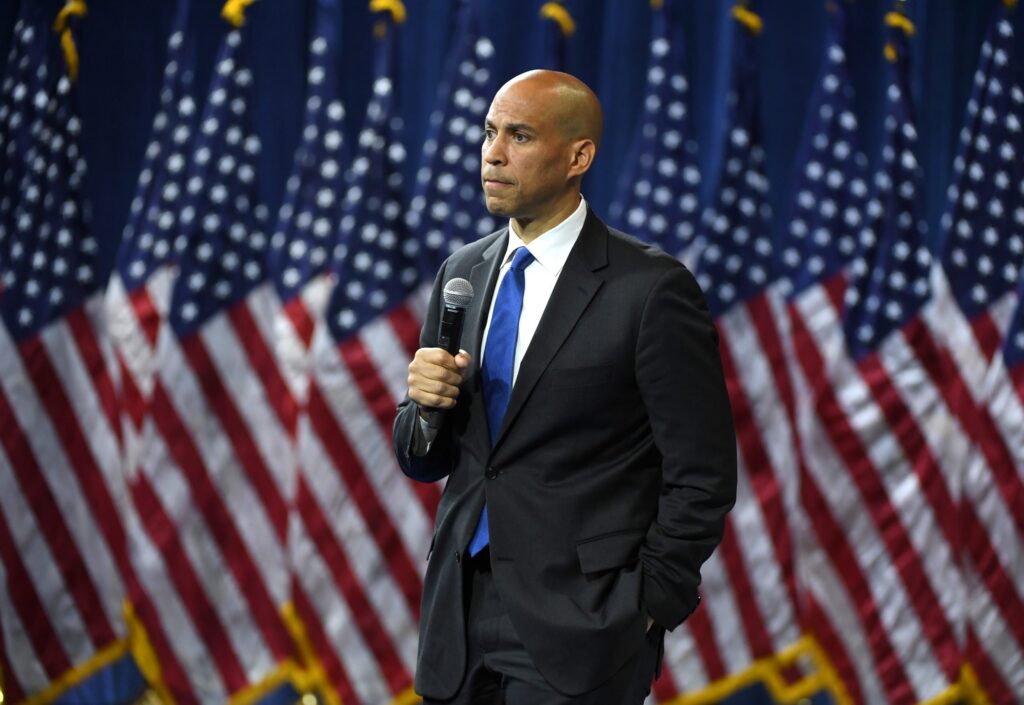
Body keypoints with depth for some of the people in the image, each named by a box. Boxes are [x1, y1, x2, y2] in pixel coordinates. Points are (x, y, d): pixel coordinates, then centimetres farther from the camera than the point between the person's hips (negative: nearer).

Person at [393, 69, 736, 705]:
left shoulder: (651, 289, -10)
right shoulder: (462, 273, 9)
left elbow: (702, 479, -8)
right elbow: (423, 462, 13)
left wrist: (647, 605, -9)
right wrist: (426, 406, -7)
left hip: (576, 634, -5)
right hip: (458, 624, 5)